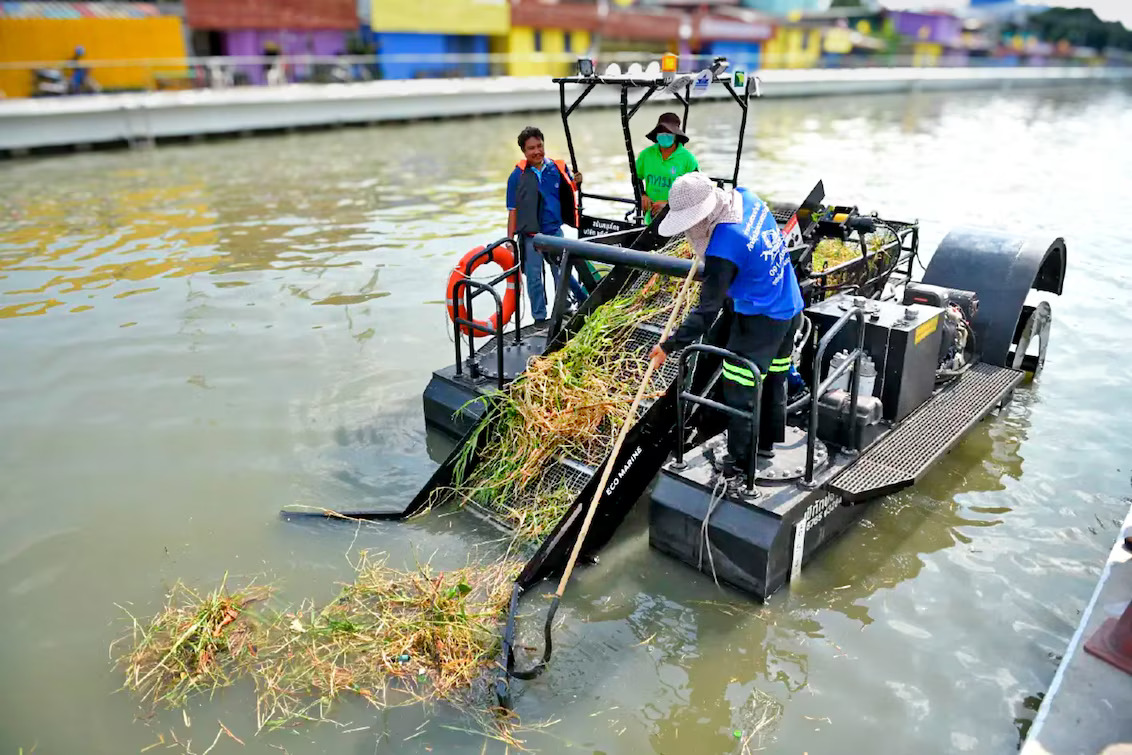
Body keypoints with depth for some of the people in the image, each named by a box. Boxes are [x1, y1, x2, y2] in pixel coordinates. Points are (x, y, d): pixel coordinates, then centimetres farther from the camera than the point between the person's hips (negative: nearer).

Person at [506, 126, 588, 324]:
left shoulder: (558, 168, -1)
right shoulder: (518, 175, -7)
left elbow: (570, 189, 15)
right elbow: (512, 211, -5)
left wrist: (576, 181, -8)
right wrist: (510, 240, -8)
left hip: (554, 231, 1)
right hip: (530, 235, -1)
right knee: (533, 276, 8)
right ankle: (539, 317, 22)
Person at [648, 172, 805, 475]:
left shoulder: (722, 251, -30)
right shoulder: (745, 197, -5)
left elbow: (707, 311, -27)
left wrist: (670, 345, -24)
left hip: (759, 321, -10)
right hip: (790, 309, 10)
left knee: (739, 391, 2)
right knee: (773, 380, 22)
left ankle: (739, 460, 14)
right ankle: (766, 442, 38)